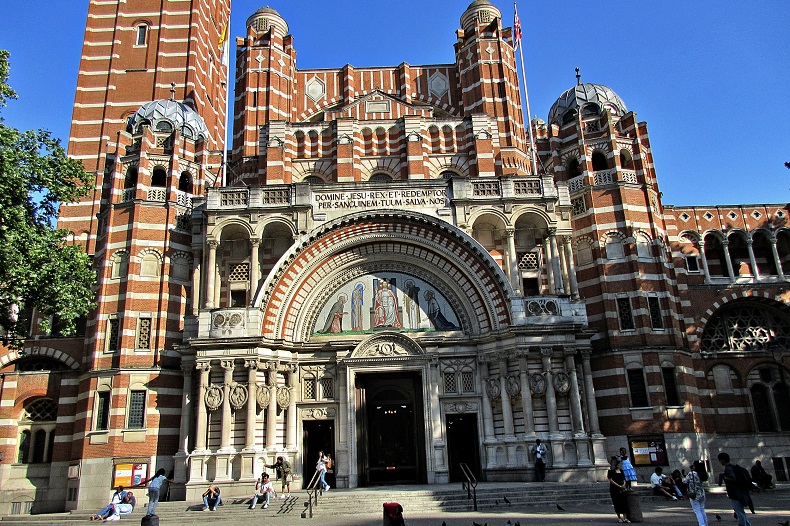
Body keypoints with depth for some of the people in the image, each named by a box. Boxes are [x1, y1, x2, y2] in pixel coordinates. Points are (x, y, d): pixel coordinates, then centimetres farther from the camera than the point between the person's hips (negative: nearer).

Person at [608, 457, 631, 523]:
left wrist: (624, 485, -5)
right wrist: (619, 486, -17)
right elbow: (611, 480, -11)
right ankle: (619, 517, 15)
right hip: (614, 490, -5)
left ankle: (625, 518, -5)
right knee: (617, 503, 1)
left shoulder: (621, 471, 13)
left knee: (624, 502, -5)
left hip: (622, 489, 5)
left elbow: (624, 479, 17)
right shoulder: (611, 471, -5)